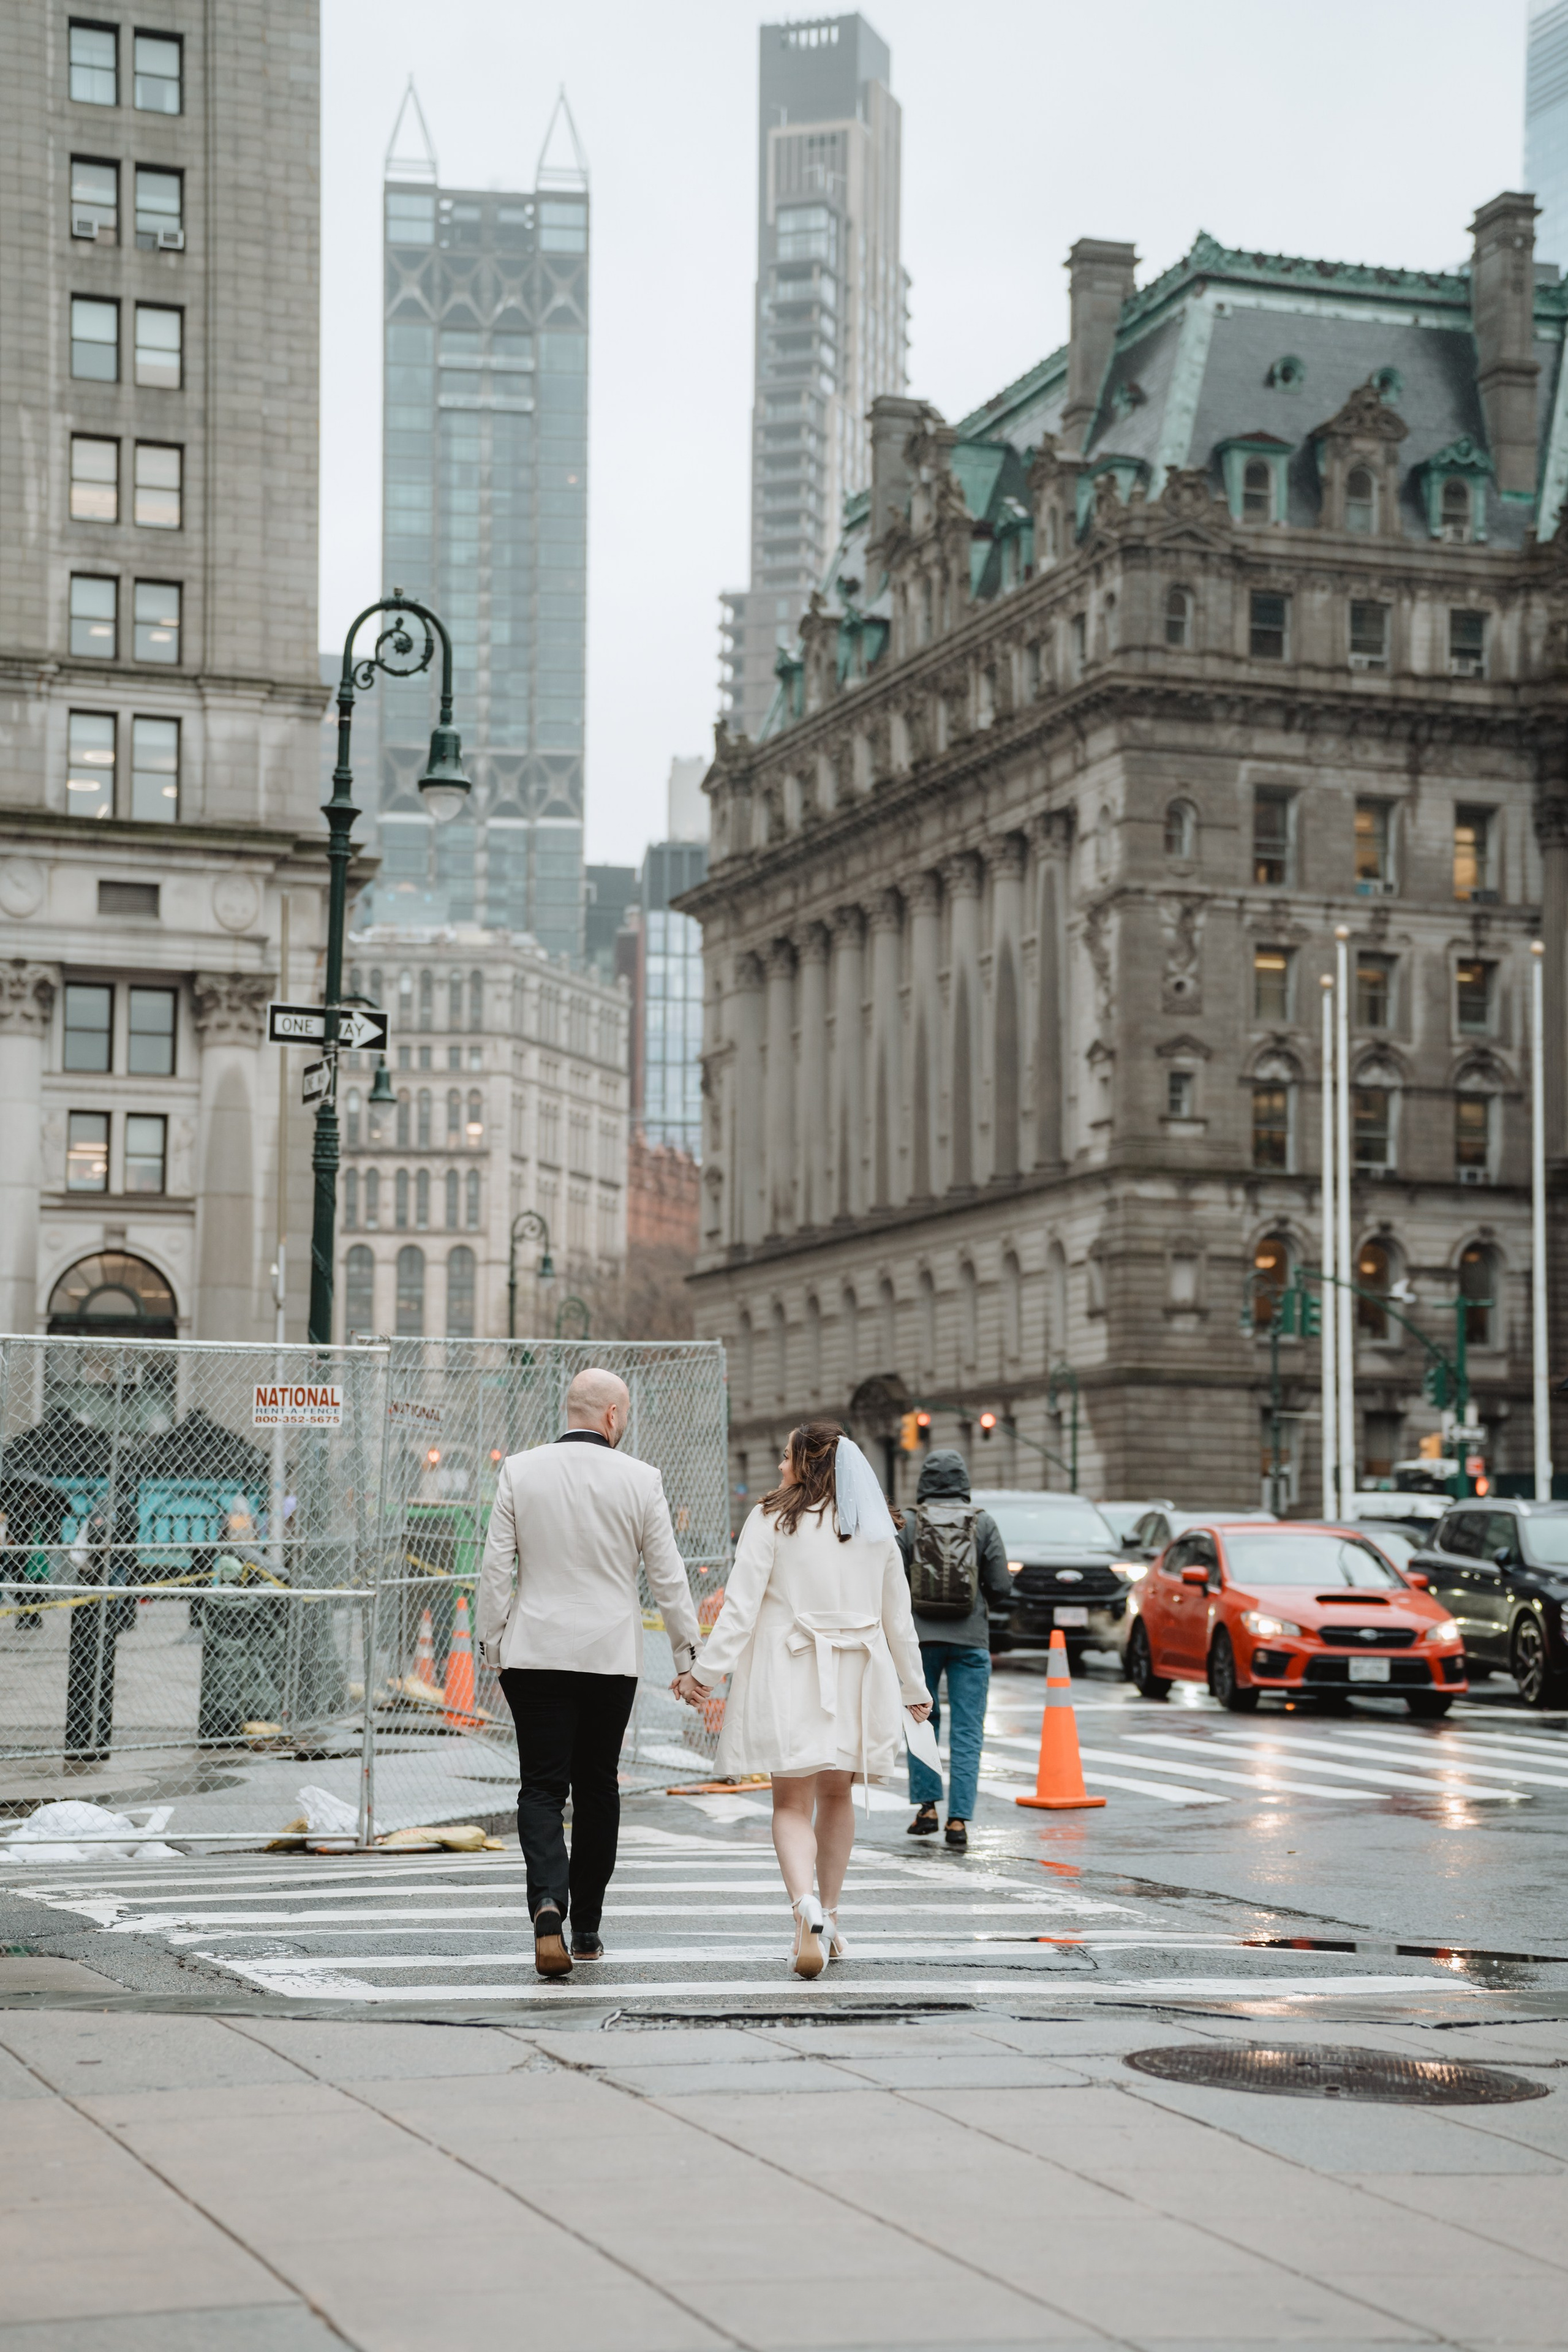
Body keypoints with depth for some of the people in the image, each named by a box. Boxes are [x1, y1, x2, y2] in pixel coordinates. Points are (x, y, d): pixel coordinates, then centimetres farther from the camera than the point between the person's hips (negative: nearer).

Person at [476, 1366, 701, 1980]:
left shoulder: (519, 1471, -1)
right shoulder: (639, 1480, -4)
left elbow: (495, 1567, -1)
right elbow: (667, 1574, 0)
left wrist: (492, 1646, 6)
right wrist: (688, 1653, 8)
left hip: (534, 1654, 0)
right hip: (611, 1655, 0)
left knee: (541, 1787, 0)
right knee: (597, 1788, 13)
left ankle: (548, 1903, -25)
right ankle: (586, 1930, 20)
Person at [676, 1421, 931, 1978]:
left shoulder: (773, 1520, -4)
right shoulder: (877, 1530, 9)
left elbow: (742, 1604, -10)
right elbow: (898, 1617, 13)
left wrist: (706, 1671, -7)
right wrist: (912, 1687, 22)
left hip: (790, 1679, -4)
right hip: (856, 1680, 4)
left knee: (792, 1802, -2)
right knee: (837, 1794, 18)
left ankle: (806, 1908, -26)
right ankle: (827, 1918, 22)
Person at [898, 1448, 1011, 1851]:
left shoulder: (909, 1524, -1)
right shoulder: (983, 1523, 0)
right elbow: (1001, 1589, -2)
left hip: (920, 1636, 0)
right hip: (970, 1639, 0)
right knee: (966, 1731, 2)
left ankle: (927, 1807, 12)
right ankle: (959, 1820, -4)